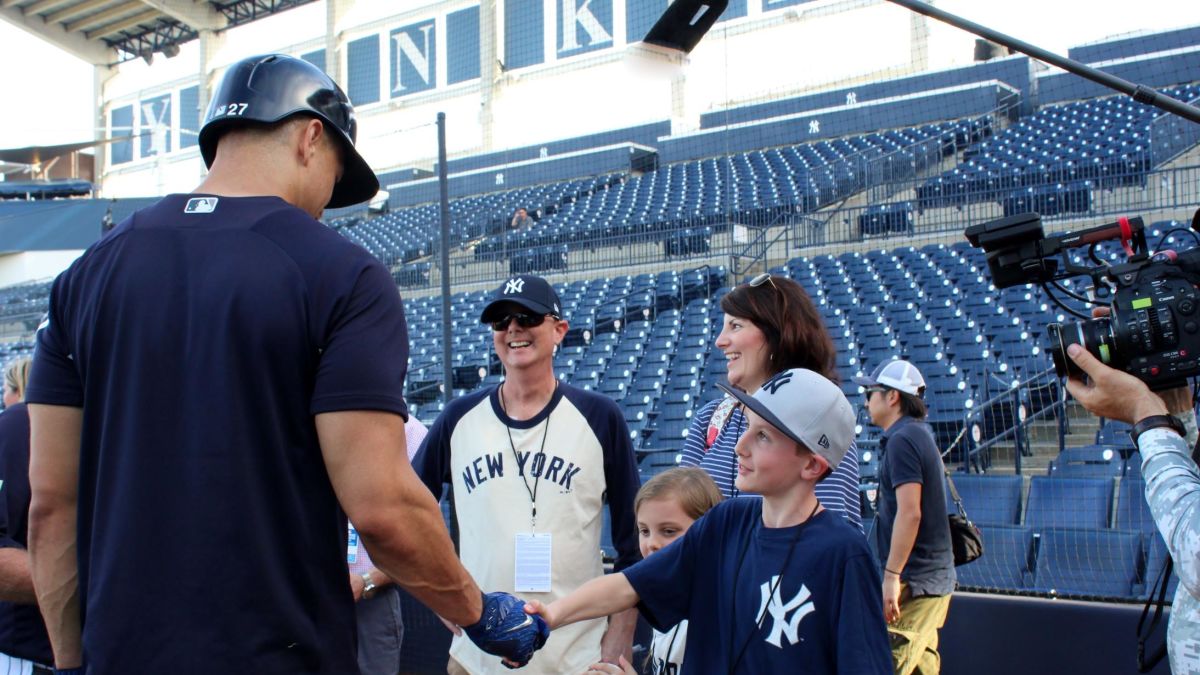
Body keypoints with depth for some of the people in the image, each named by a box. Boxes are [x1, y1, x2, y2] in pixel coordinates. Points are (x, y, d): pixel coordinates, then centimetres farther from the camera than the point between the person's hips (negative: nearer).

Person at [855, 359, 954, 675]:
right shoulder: (922, 435, 19)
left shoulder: (902, 440, -12)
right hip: (936, 578, 10)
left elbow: (909, 512, -22)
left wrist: (891, 576, -22)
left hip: (914, 579, -10)